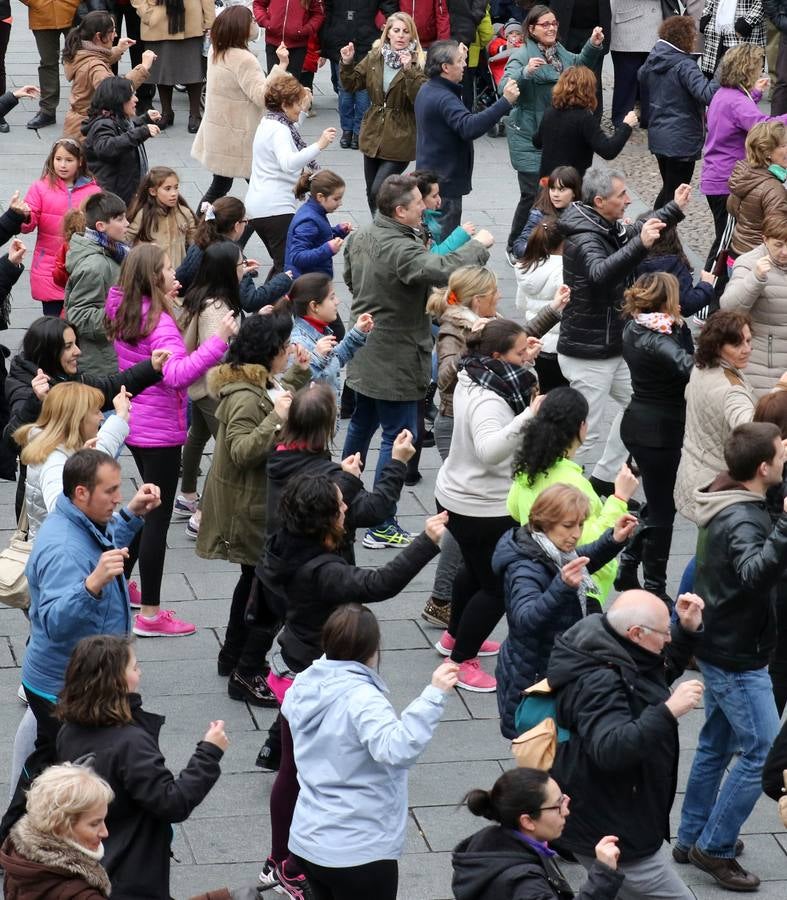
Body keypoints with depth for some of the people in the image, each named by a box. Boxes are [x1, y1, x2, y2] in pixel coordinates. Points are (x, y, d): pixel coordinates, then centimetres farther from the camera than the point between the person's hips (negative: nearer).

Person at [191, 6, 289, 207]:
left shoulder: (216, 52, 6)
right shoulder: (243, 59, -22)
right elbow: (262, 96, -26)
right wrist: (281, 66, -30)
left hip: (218, 136, 9)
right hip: (239, 140, -9)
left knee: (219, 186, 19)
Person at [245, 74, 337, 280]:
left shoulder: (268, 122, 17)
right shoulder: (279, 130, -14)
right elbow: (288, 163, -33)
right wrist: (318, 145, -36)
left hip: (257, 207, 11)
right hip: (276, 208, -11)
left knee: (282, 263, 20)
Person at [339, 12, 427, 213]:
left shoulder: (418, 63, -10)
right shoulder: (374, 57, 4)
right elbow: (351, 84, 13)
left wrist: (409, 70, -32)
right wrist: (347, 63, -4)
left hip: (399, 141, -6)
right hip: (373, 136, 6)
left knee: (379, 192, -14)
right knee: (372, 194, 15)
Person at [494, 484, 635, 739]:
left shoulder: (556, 553, -1)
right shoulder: (525, 570, -28)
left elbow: (585, 560, 23)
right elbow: (526, 619, -45)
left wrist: (614, 539, 4)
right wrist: (563, 587, -58)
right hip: (531, 677, -9)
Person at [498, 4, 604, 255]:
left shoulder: (560, 53, 12)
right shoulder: (522, 56, -11)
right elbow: (504, 88, -22)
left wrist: (593, 46, -9)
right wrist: (525, 72, -40)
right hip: (529, 138, -7)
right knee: (533, 194, -9)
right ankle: (515, 246, 6)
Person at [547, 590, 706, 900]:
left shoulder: (619, 654, 2)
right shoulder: (598, 682, -29)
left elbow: (664, 669, 23)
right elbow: (610, 748, -42)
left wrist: (687, 629, 6)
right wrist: (668, 711, -45)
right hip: (608, 832, -11)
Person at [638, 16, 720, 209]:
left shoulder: (653, 60, 5)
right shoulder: (684, 66, -20)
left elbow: (641, 77, 28)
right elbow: (706, 94, -32)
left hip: (658, 136, 8)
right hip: (681, 141, -8)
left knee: (668, 188, 23)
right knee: (674, 194, 1)